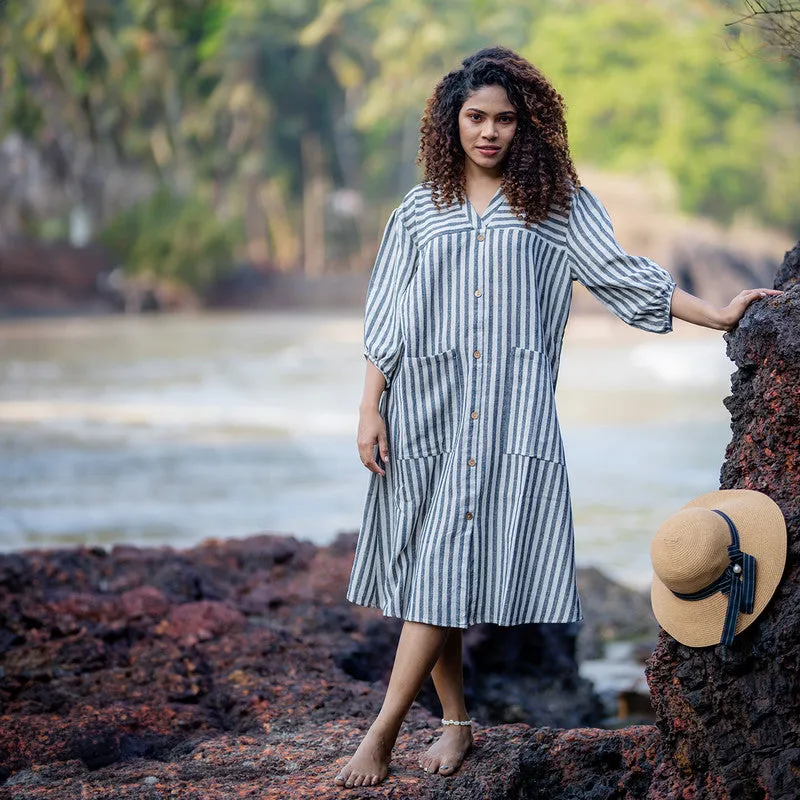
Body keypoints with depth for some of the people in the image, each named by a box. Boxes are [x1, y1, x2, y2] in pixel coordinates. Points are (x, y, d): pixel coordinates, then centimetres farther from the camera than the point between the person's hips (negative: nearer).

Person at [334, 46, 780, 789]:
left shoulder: (557, 202, 7)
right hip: (425, 407, 3)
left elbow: (622, 274, 3)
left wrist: (719, 315, -5)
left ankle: (382, 732, -10)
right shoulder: (419, 211, 12)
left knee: (448, 564, -10)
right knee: (428, 568, 2)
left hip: (509, 413, -3)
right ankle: (456, 721, 15)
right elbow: (385, 319, 10)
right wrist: (369, 409, 3)